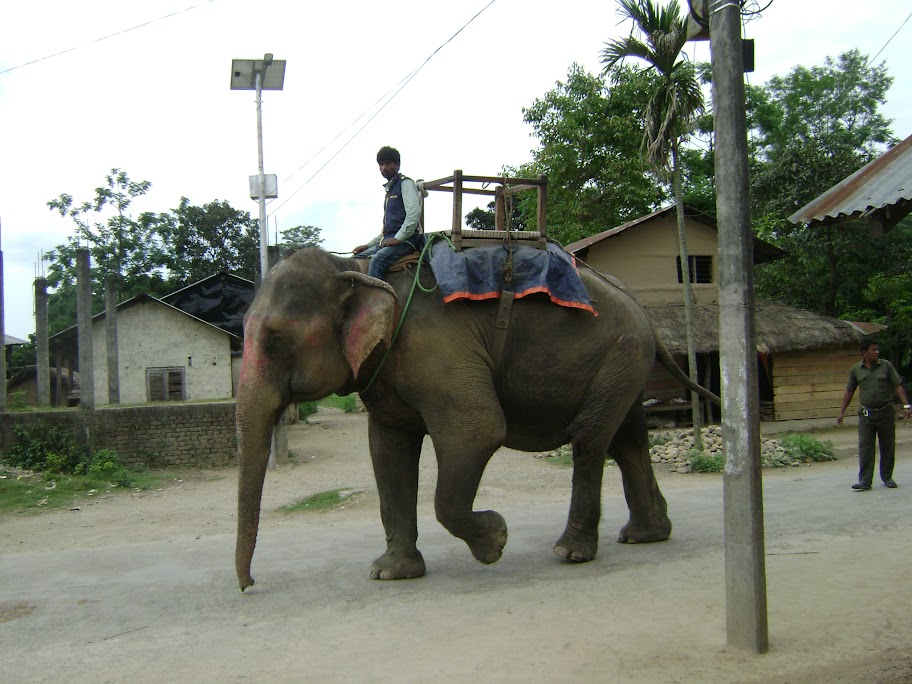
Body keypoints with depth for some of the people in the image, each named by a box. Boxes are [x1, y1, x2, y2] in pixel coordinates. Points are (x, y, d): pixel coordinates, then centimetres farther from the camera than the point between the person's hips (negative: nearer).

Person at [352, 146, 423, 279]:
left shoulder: (405, 183, 1)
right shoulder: (389, 189, 26)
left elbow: (414, 214, -14)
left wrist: (398, 238, -19)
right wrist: (368, 245, 20)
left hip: (404, 240, -9)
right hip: (387, 241, 10)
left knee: (377, 260, -34)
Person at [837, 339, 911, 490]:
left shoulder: (886, 366, -1)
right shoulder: (856, 370, 2)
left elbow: (898, 386, -1)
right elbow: (849, 391, 10)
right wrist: (842, 412, 10)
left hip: (886, 412, 0)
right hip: (866, 414, 0)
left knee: (888, 446, 8)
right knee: (865, 447, -6)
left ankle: (887, 477, 24)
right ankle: (865, 481, -6)